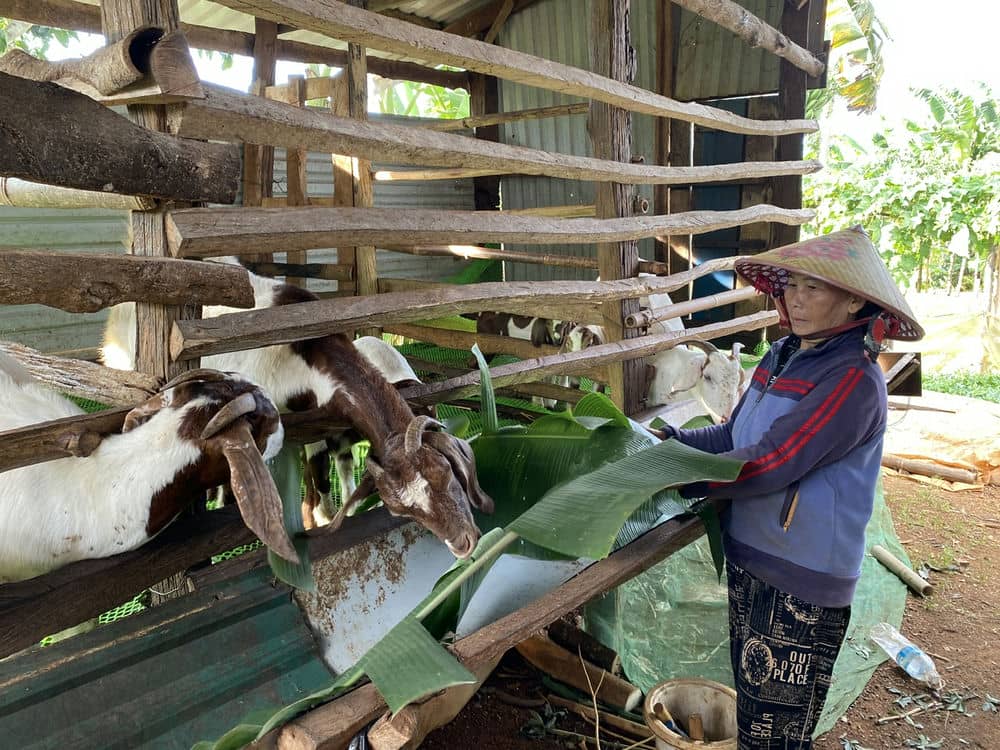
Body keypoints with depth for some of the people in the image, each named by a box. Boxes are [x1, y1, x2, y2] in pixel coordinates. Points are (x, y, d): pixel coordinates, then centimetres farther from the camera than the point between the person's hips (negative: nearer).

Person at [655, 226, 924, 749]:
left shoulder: (853, 380, -20)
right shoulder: (782, 356, 5)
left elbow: (770, 462, -25)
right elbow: (735, 435, 11)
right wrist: (671, 441, -3)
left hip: (802, 581, -7)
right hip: (751, 559, 8)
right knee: (751, 707, 23)